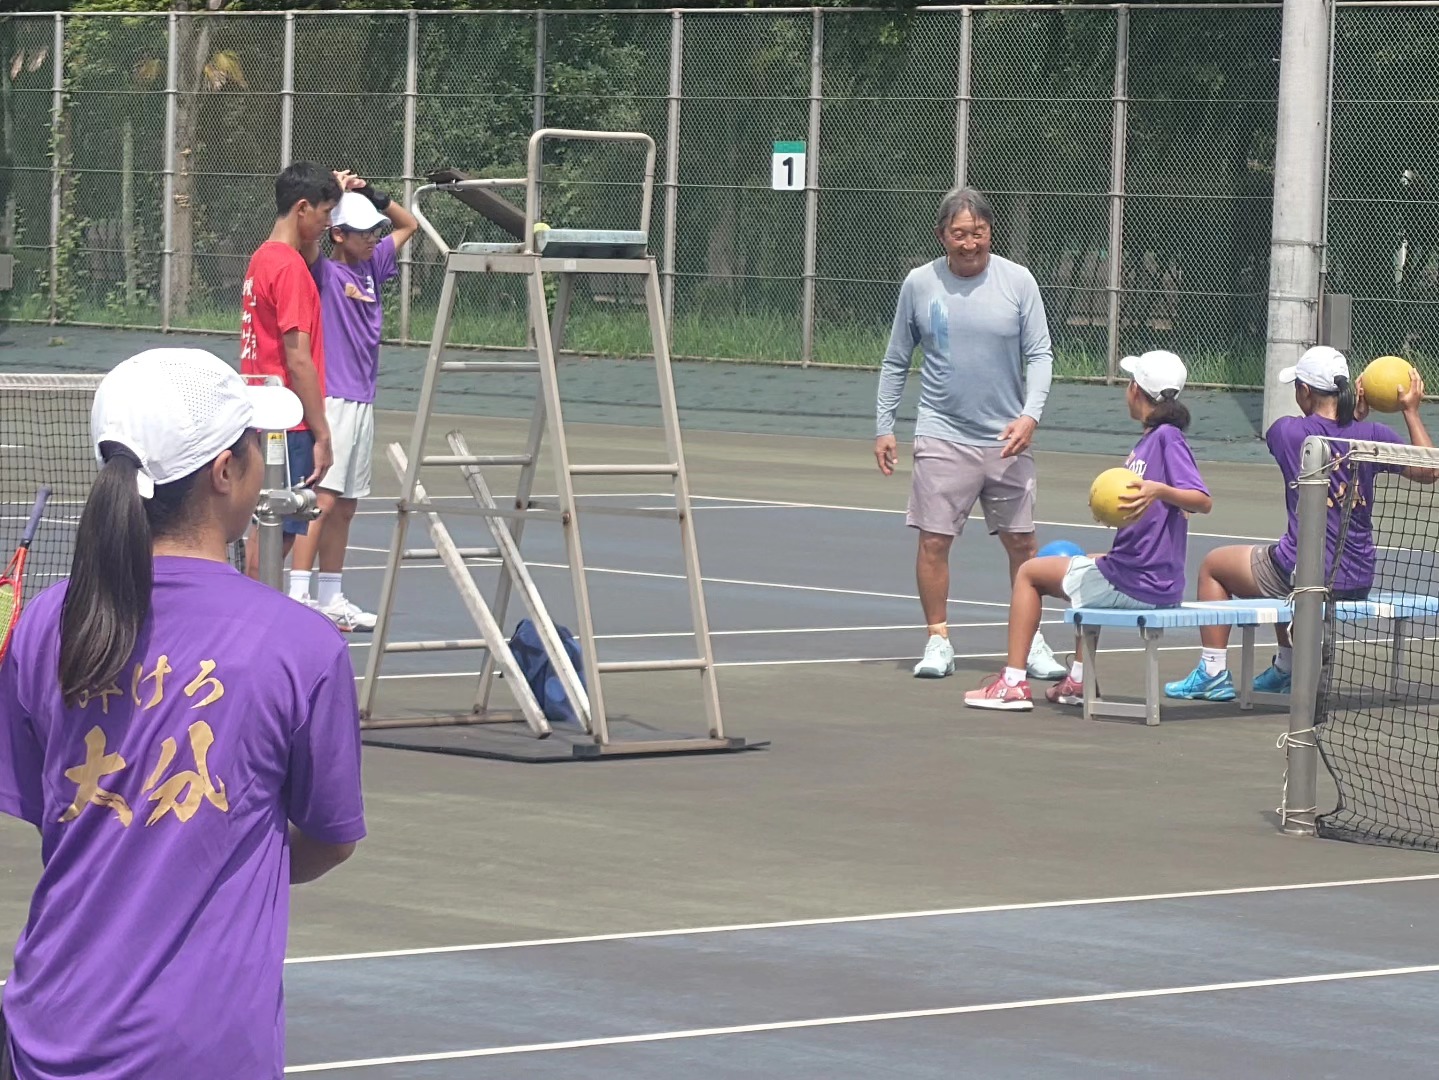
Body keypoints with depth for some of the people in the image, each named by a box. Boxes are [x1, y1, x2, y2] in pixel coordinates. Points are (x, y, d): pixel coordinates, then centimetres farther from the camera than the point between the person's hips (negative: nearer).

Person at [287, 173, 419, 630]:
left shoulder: (372, 266, 14)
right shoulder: (322, 272, -7)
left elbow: (409, 225, 27)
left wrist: (373, 195, 12)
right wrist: (338, 190, -13)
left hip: (363, 404, 8)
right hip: (331, 401, -8)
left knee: (344, 507, 10)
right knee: (322, 500, -13)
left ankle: (332, 599, 15)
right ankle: (297, 598, -14)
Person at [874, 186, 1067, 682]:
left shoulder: (1017, 281, -2)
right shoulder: (920, 284, 1)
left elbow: (1039, 355, -1)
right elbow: (896, 361, 10)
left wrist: (1030, 414, -16)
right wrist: (883, 427, 6)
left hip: (1007, 438, 0)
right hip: (943, 436, 0)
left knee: (1021, 543, 4)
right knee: (933, 540, -4)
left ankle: (1030, 641, 16)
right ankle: (938, 640, 7)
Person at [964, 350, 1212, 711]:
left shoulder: (1167, 437, -18)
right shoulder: (1148, 440, 8)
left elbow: (1203, 501, -26)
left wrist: (1159, 490, -40)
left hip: (1136, 585, -10)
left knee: (1029, 573, 10)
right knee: (1089, 564, 42)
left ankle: (1013, 683, 12)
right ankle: (1078, 681, 39)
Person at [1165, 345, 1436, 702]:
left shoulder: (1286, 431, -12)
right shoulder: (1372, 435, -7)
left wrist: (1353, 413, 9)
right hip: (1358, 584, 5)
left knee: (1213, 565, 23)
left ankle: (1214, 674, 19)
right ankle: (1286, 669, 51)